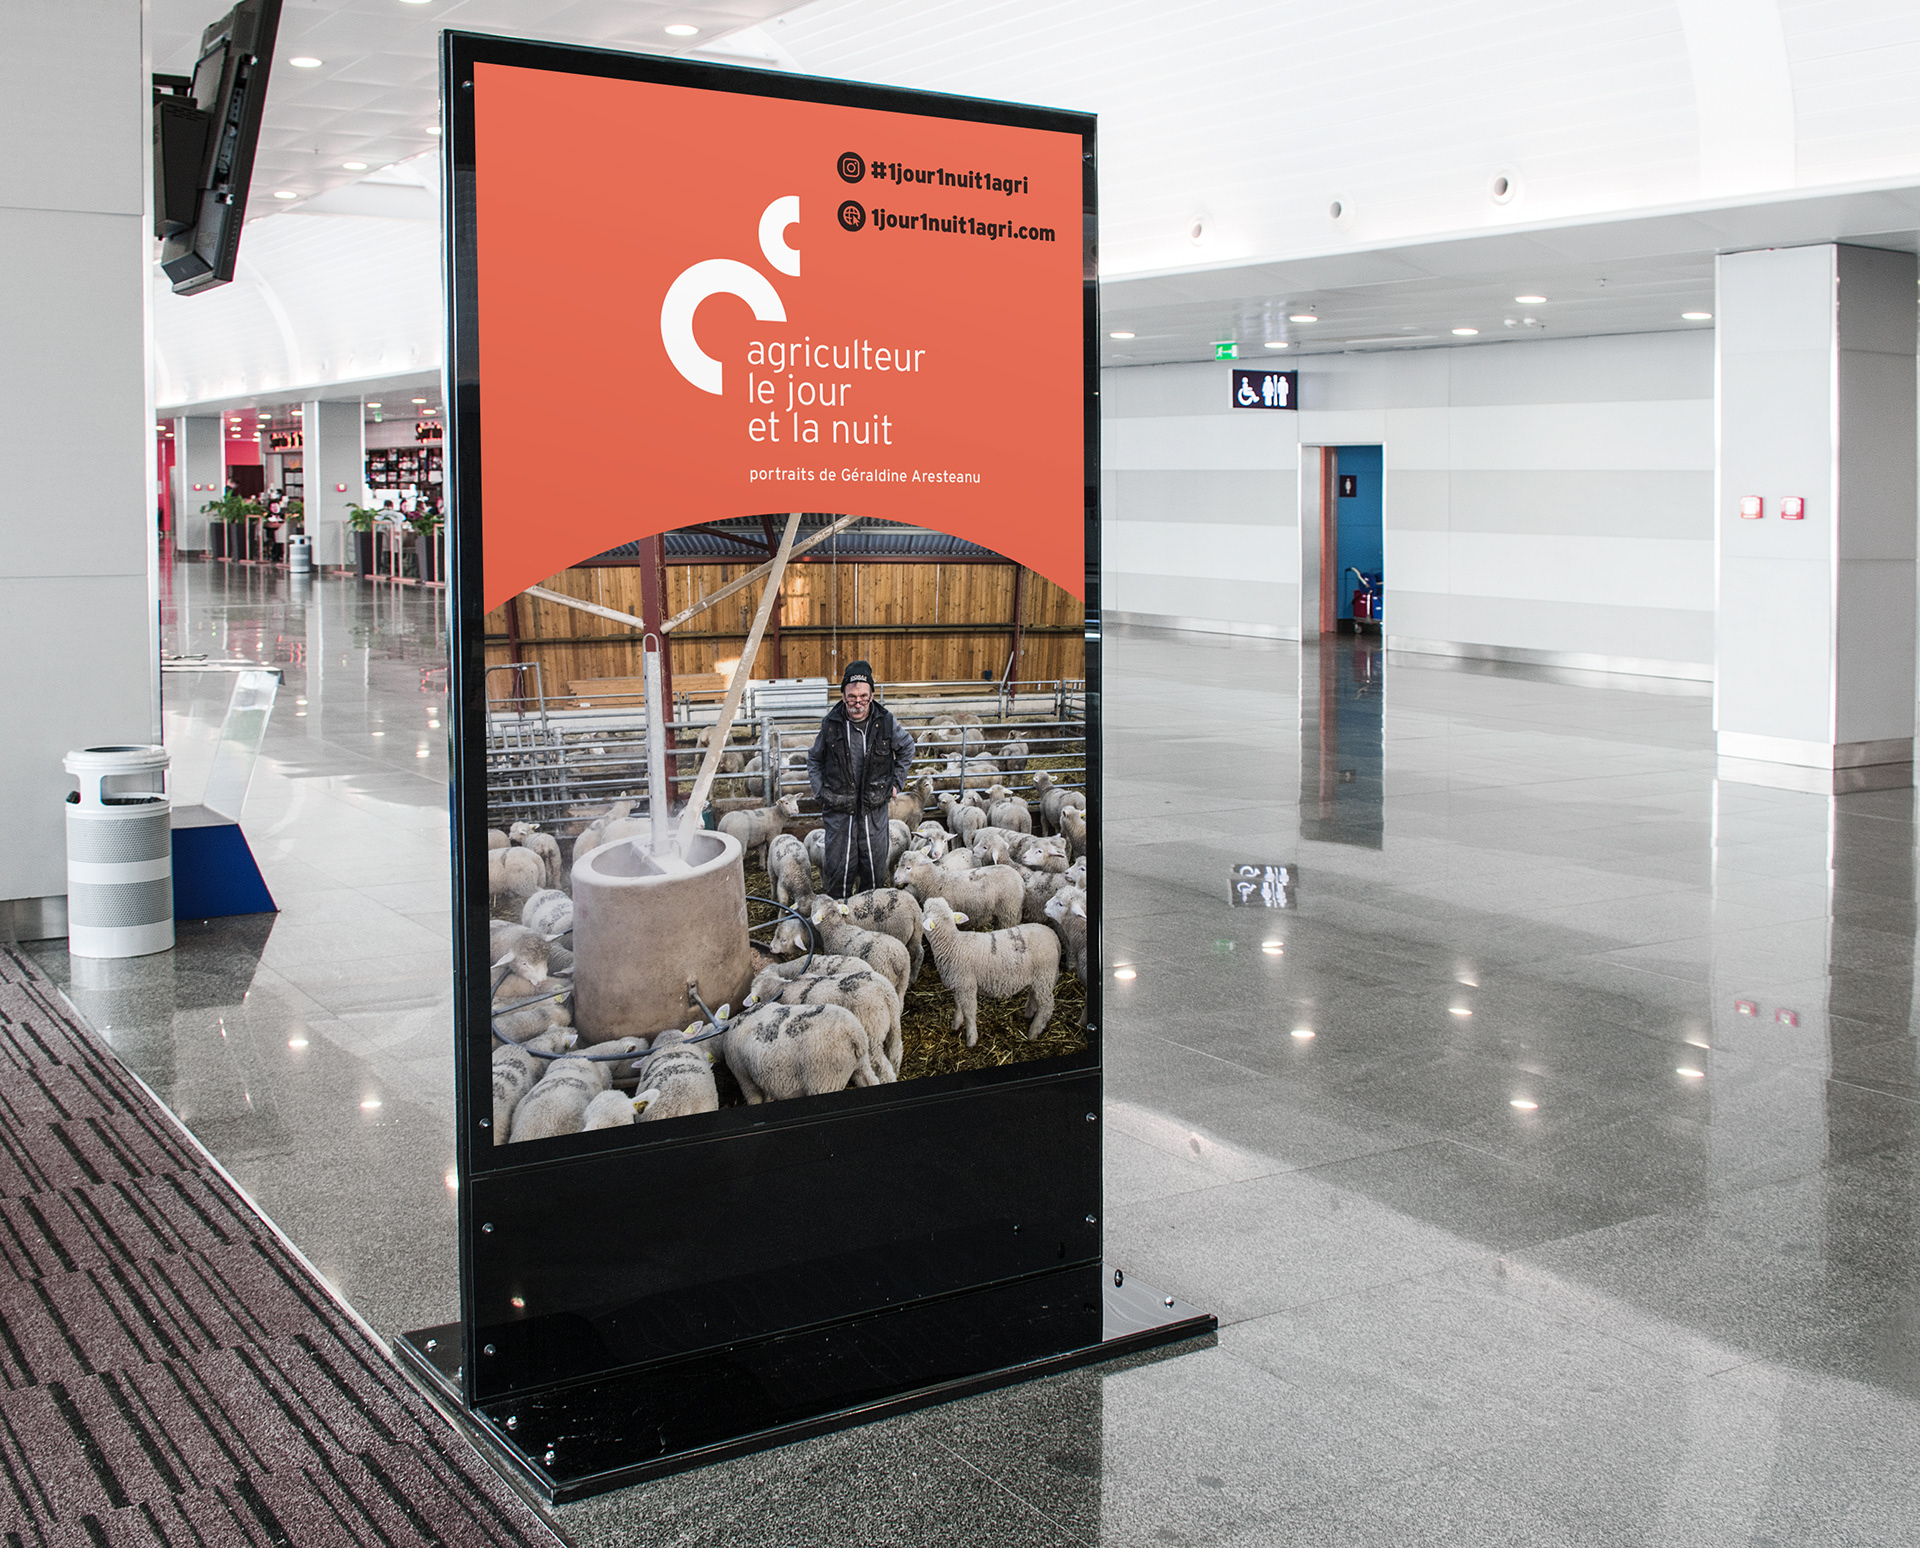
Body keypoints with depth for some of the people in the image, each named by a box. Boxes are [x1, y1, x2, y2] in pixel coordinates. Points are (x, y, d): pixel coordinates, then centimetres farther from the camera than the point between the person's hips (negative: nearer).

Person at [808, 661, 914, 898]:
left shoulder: (886, 723, -6)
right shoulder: (831, 724, -7)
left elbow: (906, 748, 15)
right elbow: (814, 759, 11)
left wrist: (896, 783, 10)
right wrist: (819, 792, 3)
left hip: (874, 808, 1)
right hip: (839, 810, -1)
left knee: (875, 869, 10)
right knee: (840, 869, 2)